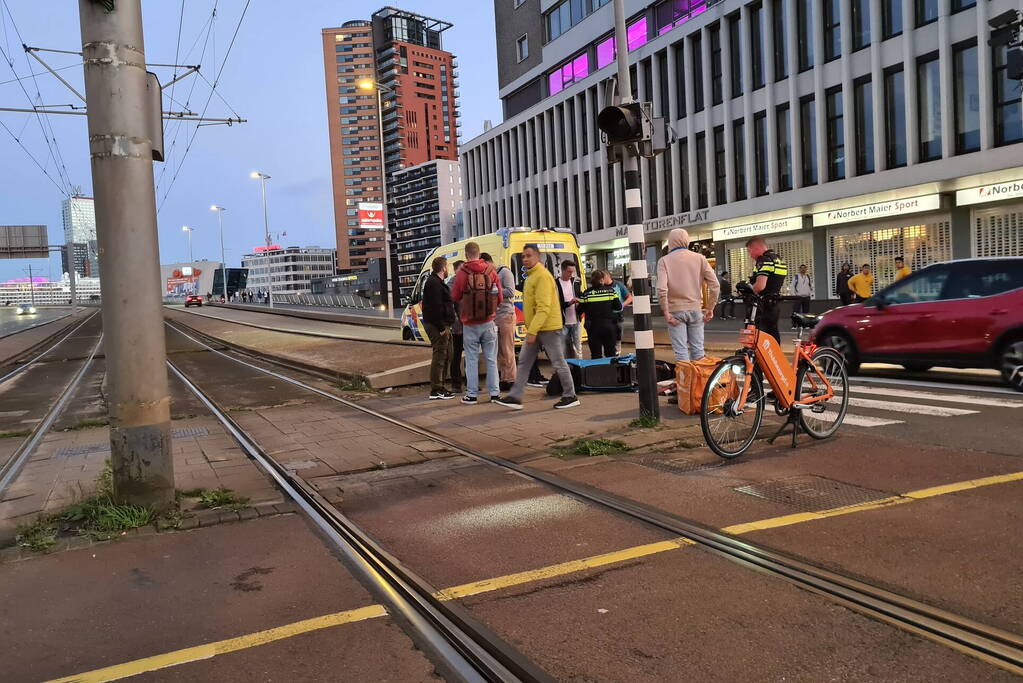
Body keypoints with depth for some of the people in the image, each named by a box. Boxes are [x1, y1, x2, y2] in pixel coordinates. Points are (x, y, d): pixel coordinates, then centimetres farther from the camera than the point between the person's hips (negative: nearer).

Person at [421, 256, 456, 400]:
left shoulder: (438, 282, 20)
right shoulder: (434, 283, -15)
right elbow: (436, 307, -23)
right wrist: (442, 327, -23)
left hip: (442, 325, 11)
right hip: (437, 326, -11)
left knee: (446, 355, 15)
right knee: (440, 356, -9)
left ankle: (440, 387, 22)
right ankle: (435, 391, -6)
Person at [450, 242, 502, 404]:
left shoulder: (462, 273, -10)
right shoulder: (491, 271, -2)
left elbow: (455, 296, -2)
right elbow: (499, 297, 2)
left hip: (470, 323, -2)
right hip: (488, 323, 2)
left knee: (472, 360, 6)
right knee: (491, 359, 10)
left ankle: (472, 394, 8)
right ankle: (494, 393, 13)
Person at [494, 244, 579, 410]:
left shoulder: (542, 275, -16)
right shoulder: (531, 275, 15)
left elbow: (544, 307, -23)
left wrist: (532, 331, -26)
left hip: (548, 328, -10)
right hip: (534, 329, 10)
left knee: (558, 363, 0)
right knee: (524, 362, 7)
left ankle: (570, 397, 12)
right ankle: (515, 397, 8)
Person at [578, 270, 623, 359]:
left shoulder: (586, 293, -7)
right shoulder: (611, 291, -4)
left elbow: (580, 310, -4)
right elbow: (618, 307, -2)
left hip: (593, 327, -1)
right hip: (609, 326, 1)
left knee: (596, 355, 4)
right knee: (610, 354, 13)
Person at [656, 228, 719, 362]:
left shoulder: (664, 261, -5)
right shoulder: (699, 258, 3)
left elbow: (661, 289, -17)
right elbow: (715, 285, -1)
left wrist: (666, 312, -9)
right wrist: (710, 308, 6)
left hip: (676, 310, -3)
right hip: (696, 309, 3)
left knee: (681, 352, 1)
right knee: (698, 349, 12)